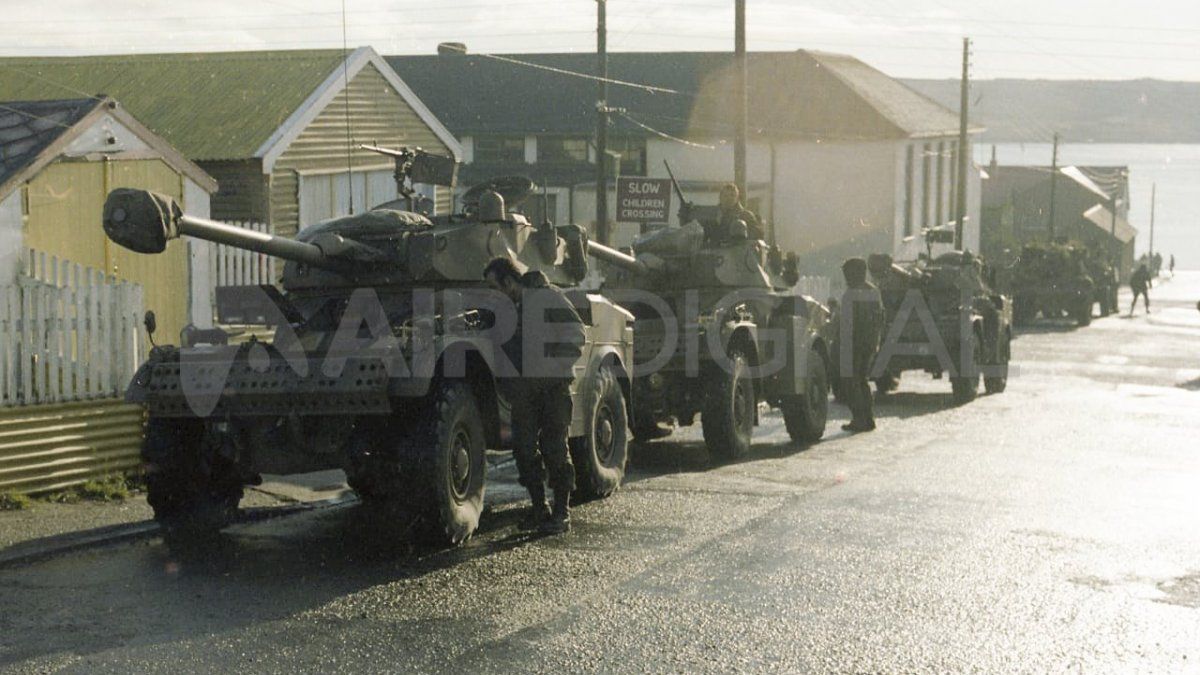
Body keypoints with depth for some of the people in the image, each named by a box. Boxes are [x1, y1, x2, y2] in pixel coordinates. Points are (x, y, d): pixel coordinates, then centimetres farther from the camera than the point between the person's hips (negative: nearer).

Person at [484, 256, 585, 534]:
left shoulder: (548, 298, -4)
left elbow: (576, 335, -6)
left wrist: (557, 366, -14)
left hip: (552, 385, -6)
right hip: (523, 387, 6)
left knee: (554, 446, -5)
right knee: (524, 447, 3)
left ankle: (562, 511, 1)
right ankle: (539, 507, 14)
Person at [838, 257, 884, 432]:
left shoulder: (850, 294, -14)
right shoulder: (874, 292, 11)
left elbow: (847, 325, -18)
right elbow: (880, 320, 16)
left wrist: (844, 348, -15)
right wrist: (876, 342, 21)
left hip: (854, 344, -8)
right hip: (870, 344, 8)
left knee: (851, 382, 0)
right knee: (862, 380, 17)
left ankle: (859, 420, -4)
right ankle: (868, 419, 16)